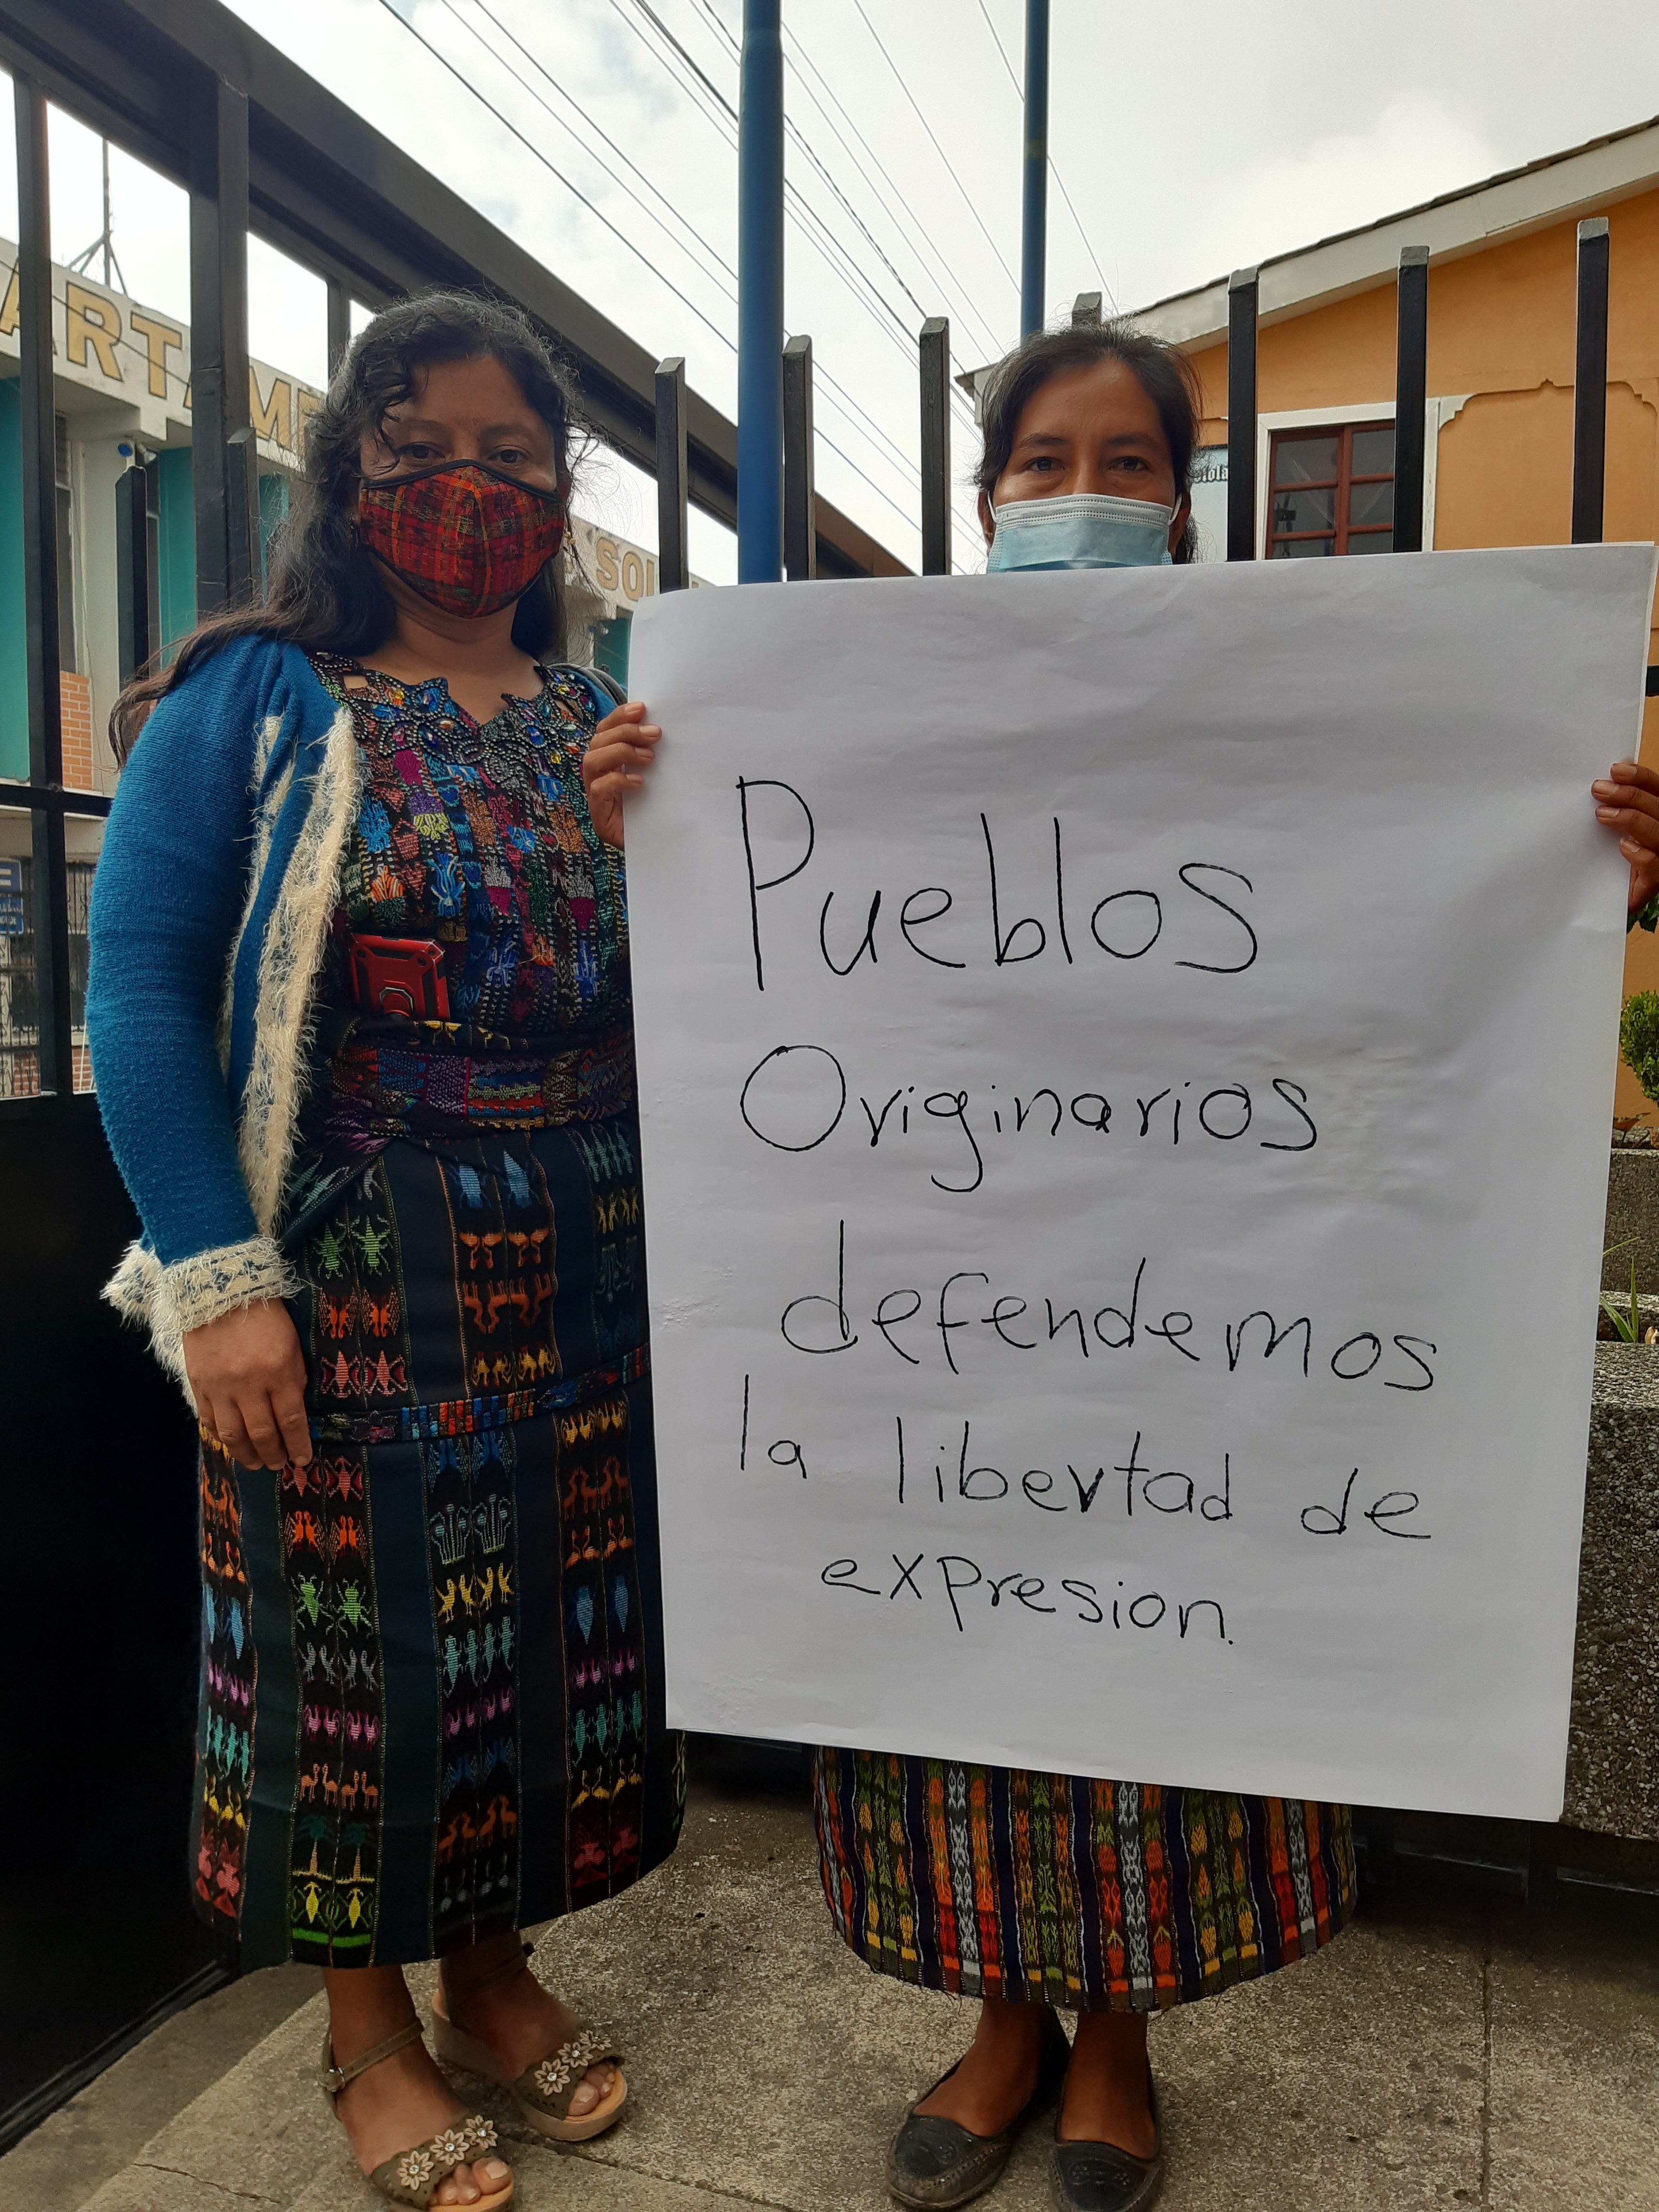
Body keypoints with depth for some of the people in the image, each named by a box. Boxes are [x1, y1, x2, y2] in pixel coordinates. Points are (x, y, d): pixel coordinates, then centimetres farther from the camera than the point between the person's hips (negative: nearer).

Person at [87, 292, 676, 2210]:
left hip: (576, 1275, 5)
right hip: (353, 1271, -4)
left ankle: (495, 1967, 37)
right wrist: (216, 1277, -16)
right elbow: (139, 986, -9)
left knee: (548, 1618, 13)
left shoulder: (607, 724, 11)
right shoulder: (253, 700, -3)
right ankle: (368, 2030, 31)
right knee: (358, 1623, 8)